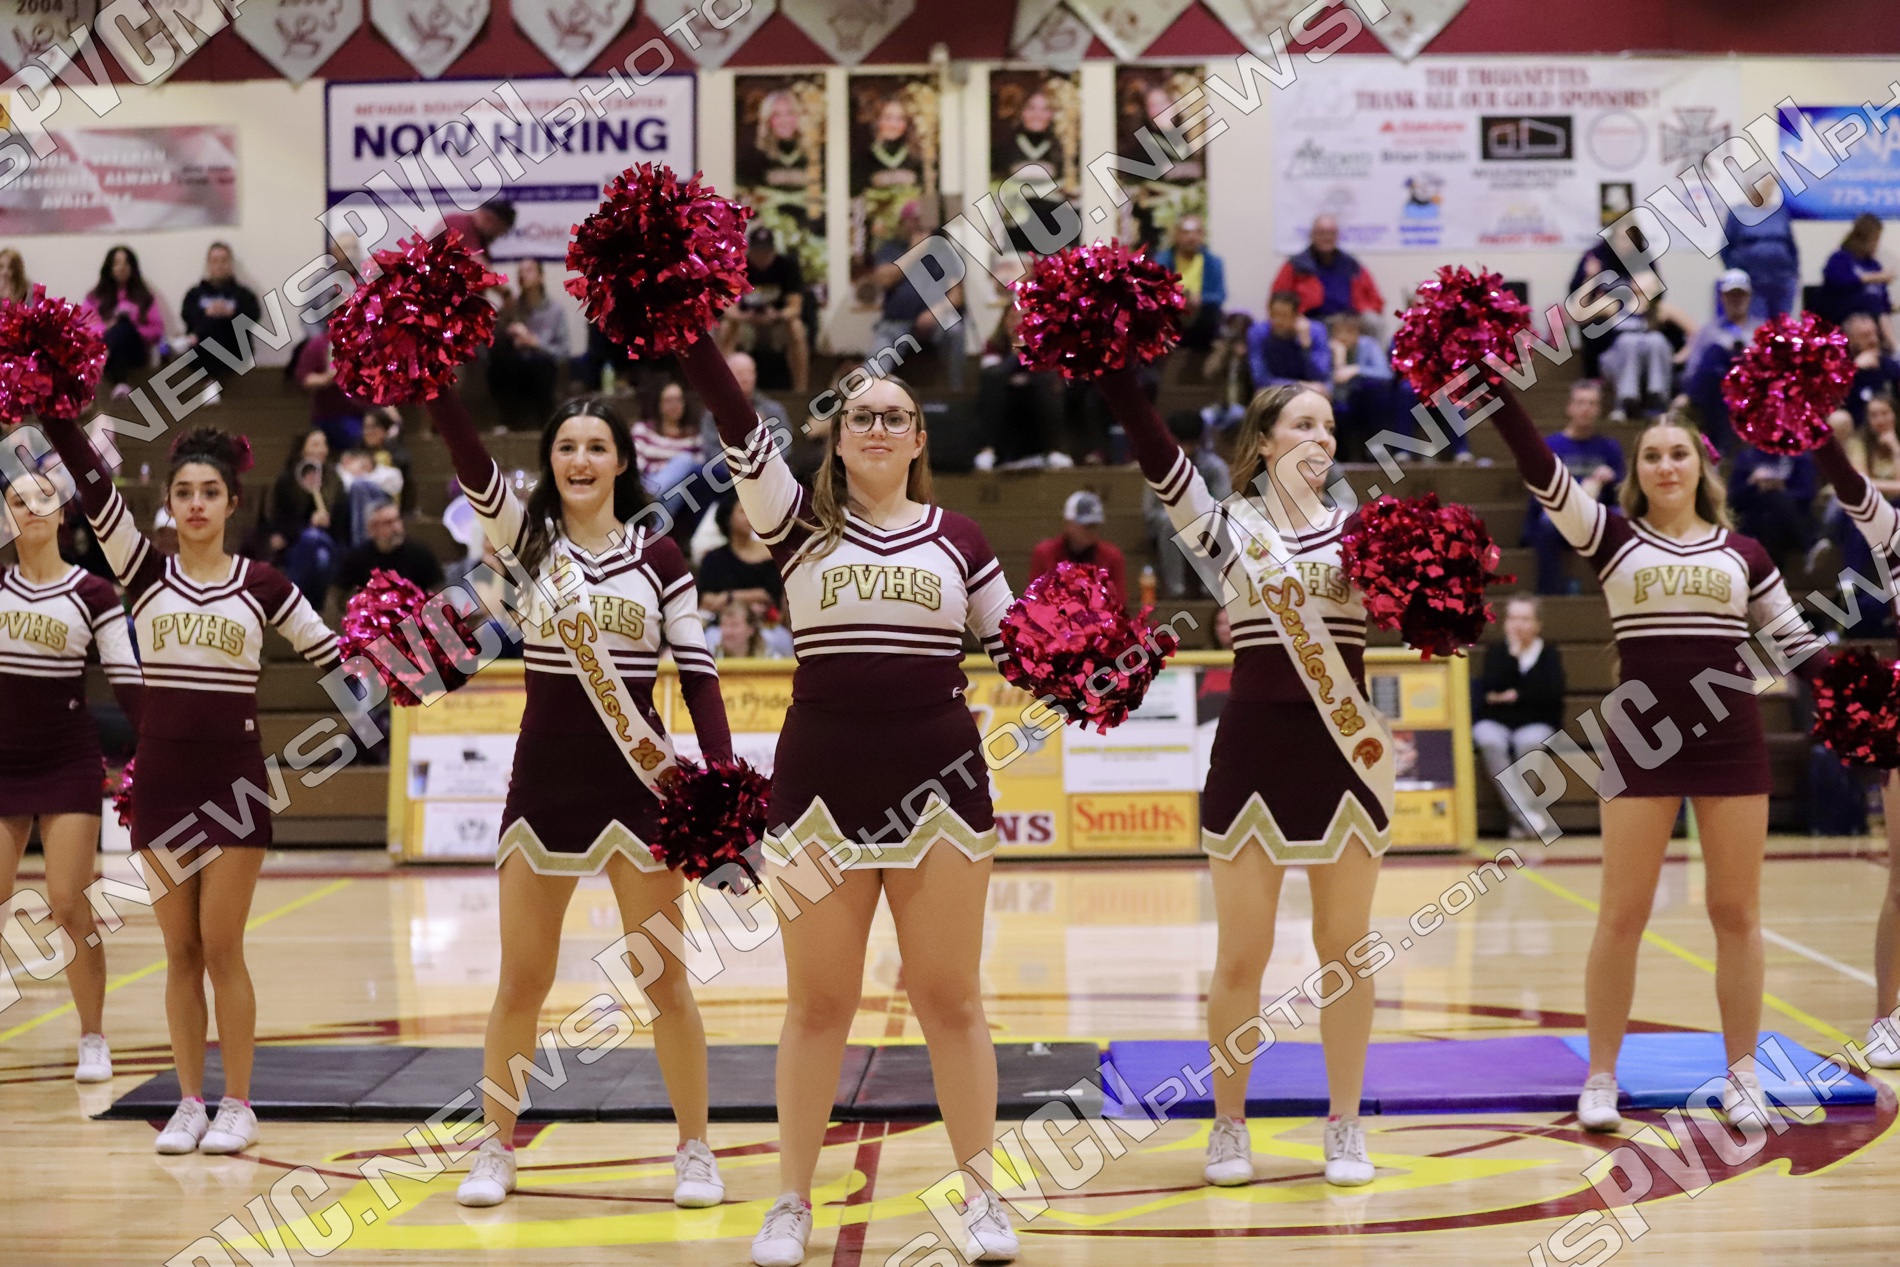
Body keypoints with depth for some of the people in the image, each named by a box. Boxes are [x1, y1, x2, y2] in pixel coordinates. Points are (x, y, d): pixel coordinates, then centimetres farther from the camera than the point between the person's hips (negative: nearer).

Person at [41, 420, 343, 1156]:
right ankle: (190, 1104, 15)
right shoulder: (144, 574, 2)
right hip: (161, 776, 2)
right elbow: (93, 489, -8)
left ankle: (237, 1106, 8)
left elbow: (331, 657, 6)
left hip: (234, 777, -2)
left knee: (222, 948, -1)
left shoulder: (263, 585, 0)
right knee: (181, 952, 7)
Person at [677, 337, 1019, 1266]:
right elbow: (738, 424, -8)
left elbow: (1015, 647, 11)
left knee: (950, 997, 7)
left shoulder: (958, 538, 8)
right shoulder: (800, 522, 4)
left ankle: (981, 1191, 17)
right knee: (818, 1001, 6)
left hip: (938, 779, 1)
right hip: (823, 781, 0)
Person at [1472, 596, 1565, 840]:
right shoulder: (1496, 652, 8)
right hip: (1495, 722, 1)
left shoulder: (1550, 655, 6)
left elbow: (1553, 693, -11)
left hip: (1536, 725, -1)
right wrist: (1513, 653, -11)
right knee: (1490, 742, -35)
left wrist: (1516, 696, -10)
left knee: (1529, 742, -36)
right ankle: (1524, 815, -37)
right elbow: (1491, 690, -11)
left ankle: (1520, 819, -29)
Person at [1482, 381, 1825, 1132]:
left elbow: (1794, 643, 14)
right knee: (1623, 913, 0)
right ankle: (1601, 1079, 9)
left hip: (1731, 741, 2)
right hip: (1641, 741, -1)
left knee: (1736, 912, 6)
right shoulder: (1613, 539, 3)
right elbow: (1540, 469, -8)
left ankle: (1742, 1074, 16)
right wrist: (1494, 382, -17)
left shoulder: (1741, 553, 9)